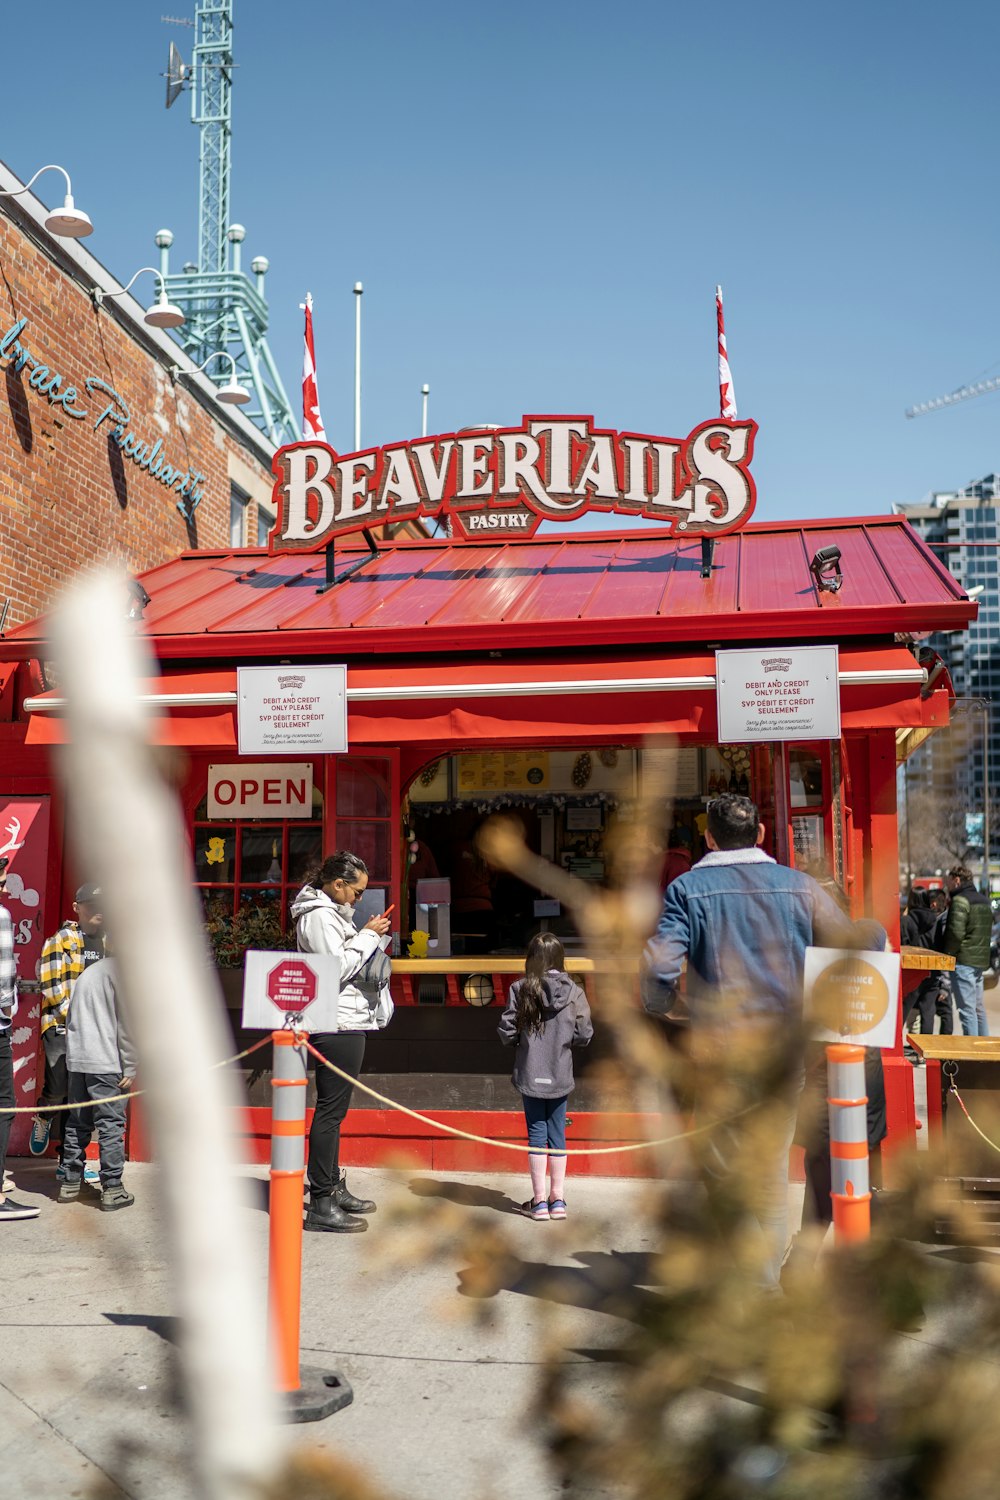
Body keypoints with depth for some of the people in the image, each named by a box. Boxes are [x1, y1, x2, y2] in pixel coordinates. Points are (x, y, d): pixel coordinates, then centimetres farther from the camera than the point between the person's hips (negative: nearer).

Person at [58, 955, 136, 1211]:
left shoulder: (87, 972, 20)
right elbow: (126, 1022, -11)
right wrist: (130, 1068, -8)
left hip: (76, 1062, 7)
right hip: (106, 1063, -7)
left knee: (77, 1123, 14)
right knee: (111, 1125, -4)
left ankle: (70, 1183, 18)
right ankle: (112, 1190, -3)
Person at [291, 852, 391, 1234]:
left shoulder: (331, 913, 20)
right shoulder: (319, 916, -13)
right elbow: (337, 969, -20)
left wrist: (367, 937, 11)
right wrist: (368, 936, -12)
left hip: (343, 1024, 11)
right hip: (337, 1026, -11)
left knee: (333, 1109, 16)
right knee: (330, 1111, -8)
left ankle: (333, 1188, 26)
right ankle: (321, 1205, -6)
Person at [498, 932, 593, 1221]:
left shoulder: (520, 990, -11)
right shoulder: (574, 992, -7)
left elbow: (507, 1033, -10)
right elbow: (584, 1035, -5)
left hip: (530, 1075, -1)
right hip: (560, 1076, 2)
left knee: (537, 1133, 8)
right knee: (557, 1134, 13)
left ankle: (539, 1201, 12)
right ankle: (558, 1199, 18)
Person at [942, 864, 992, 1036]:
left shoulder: (960, 900, -13)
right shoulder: (984, 900, 16)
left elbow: (956, 933, -21)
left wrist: (946, 954, -9)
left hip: (963, 961, -9)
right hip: (981, 961, 9)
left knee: (967, 1009, -7)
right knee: (979, 1007, 15)